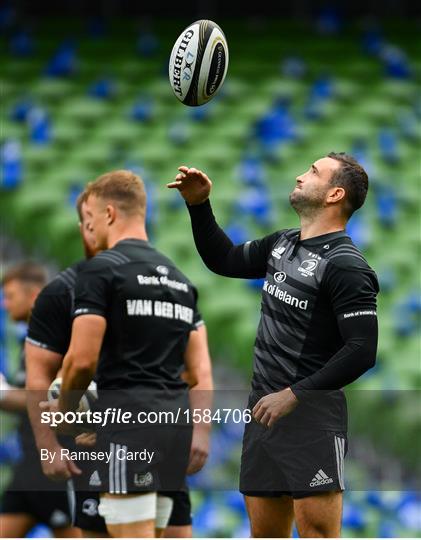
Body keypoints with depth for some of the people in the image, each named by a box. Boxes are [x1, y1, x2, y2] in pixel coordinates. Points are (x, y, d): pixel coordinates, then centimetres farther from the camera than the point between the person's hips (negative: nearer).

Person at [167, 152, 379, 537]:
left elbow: (362, 350, -20)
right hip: (264, 411, 9)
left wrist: (294, 395, -20)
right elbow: (224, 260, 29)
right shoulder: (282, 245, 13)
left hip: (312, 417, -9)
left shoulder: (345, 265, -14)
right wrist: (199, 204, 16)